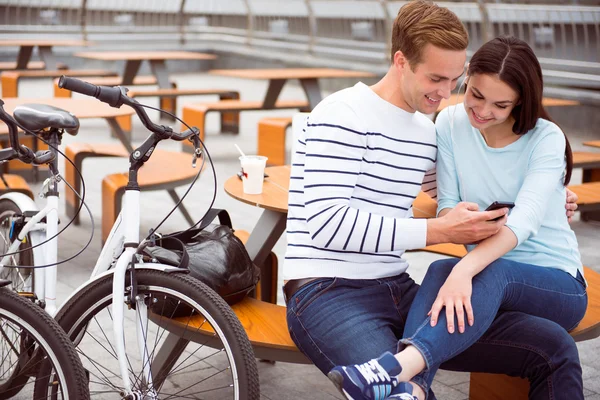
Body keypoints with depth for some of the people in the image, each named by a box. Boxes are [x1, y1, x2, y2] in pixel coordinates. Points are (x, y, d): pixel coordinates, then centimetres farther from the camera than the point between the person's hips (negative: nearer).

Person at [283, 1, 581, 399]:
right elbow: (327, 224, -19)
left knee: (555, 347, -7)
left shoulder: (428, 131, 15)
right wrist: (438, 230, -17)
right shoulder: (342, 116, -8)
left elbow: (453, 208, 32)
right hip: (329, 292, -7)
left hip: (400, 291, 7)